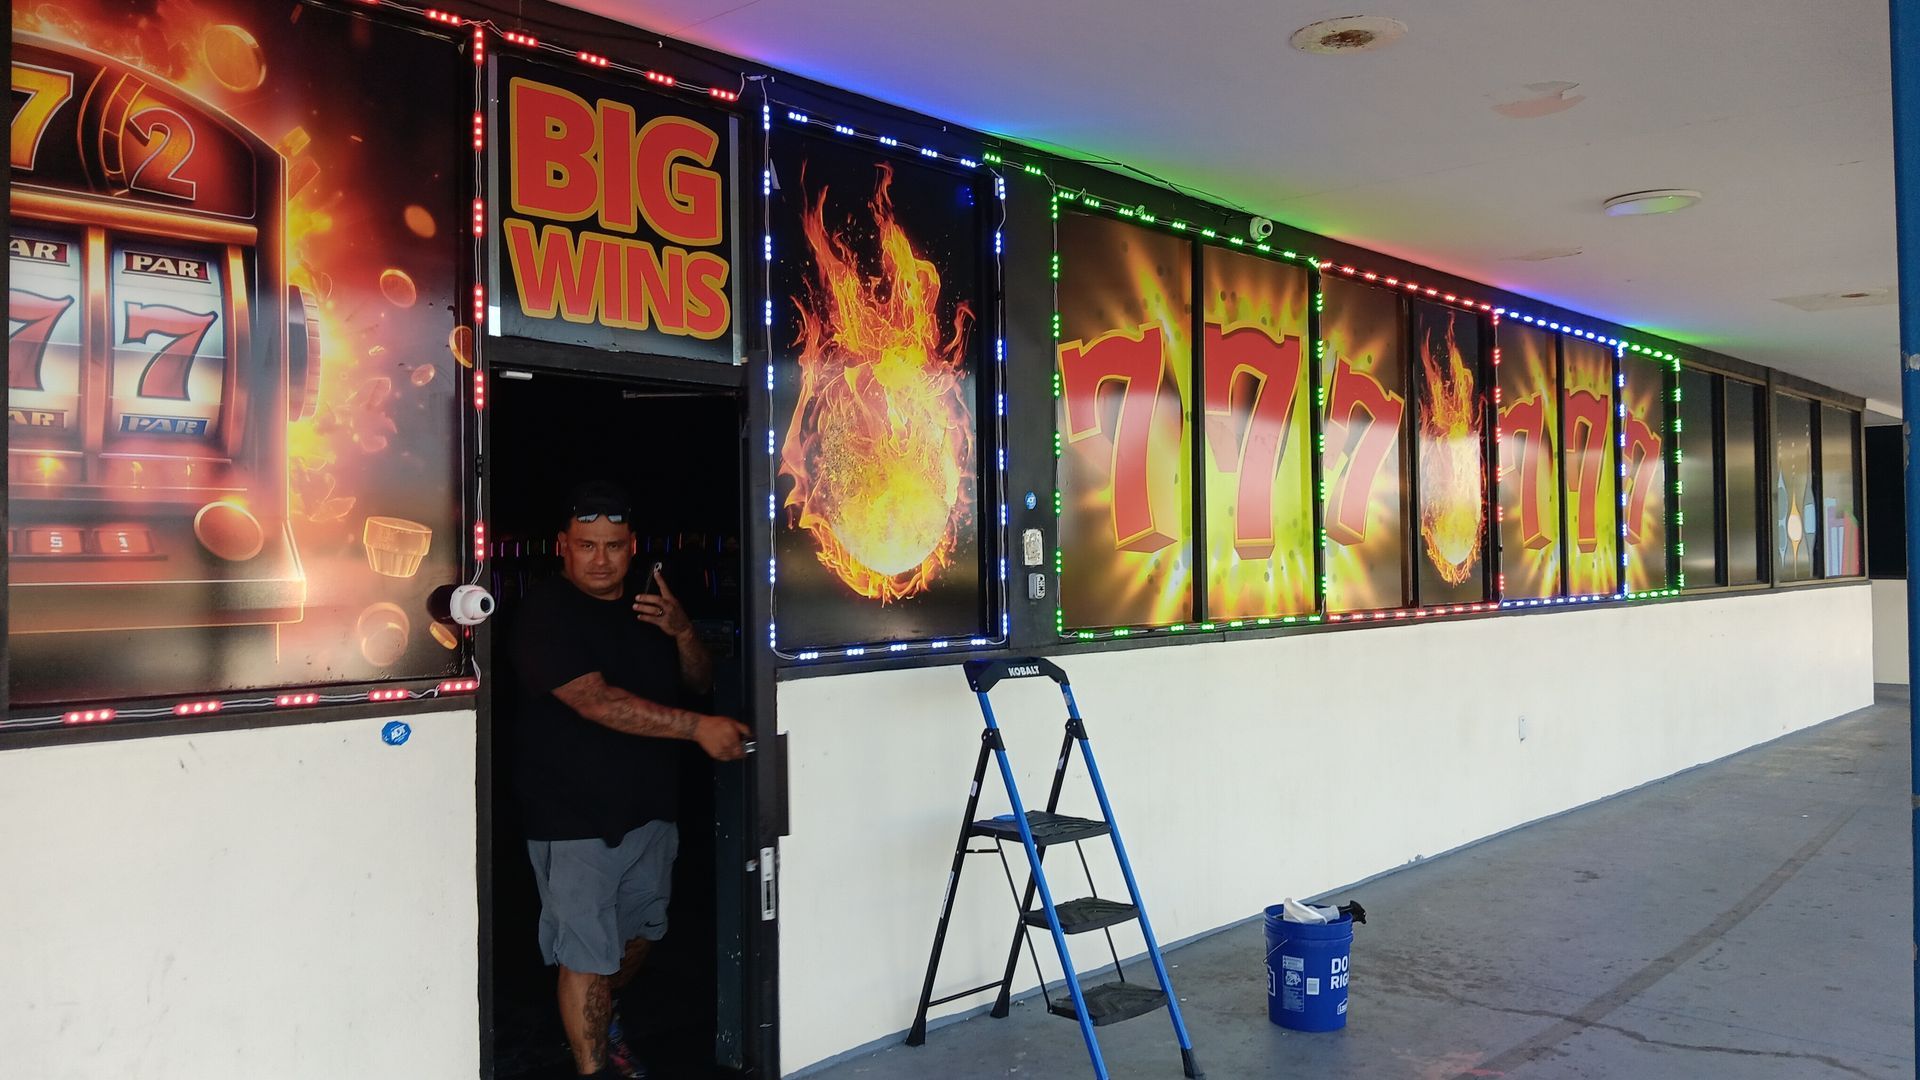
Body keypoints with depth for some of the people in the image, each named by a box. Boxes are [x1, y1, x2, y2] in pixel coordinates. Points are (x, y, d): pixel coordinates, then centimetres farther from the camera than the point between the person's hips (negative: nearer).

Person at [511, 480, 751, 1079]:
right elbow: (596, 702, -24)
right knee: (586, 956, -4)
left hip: (649, 805, 7)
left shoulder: (648, 606, 9)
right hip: (573, 819, -7)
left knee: (640, 933, 20)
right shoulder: (545, 613, -13)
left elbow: (698, 684, 10)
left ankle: (598, 1024, 44)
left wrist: (683, 634, -12)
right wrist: (696, 727, -27)